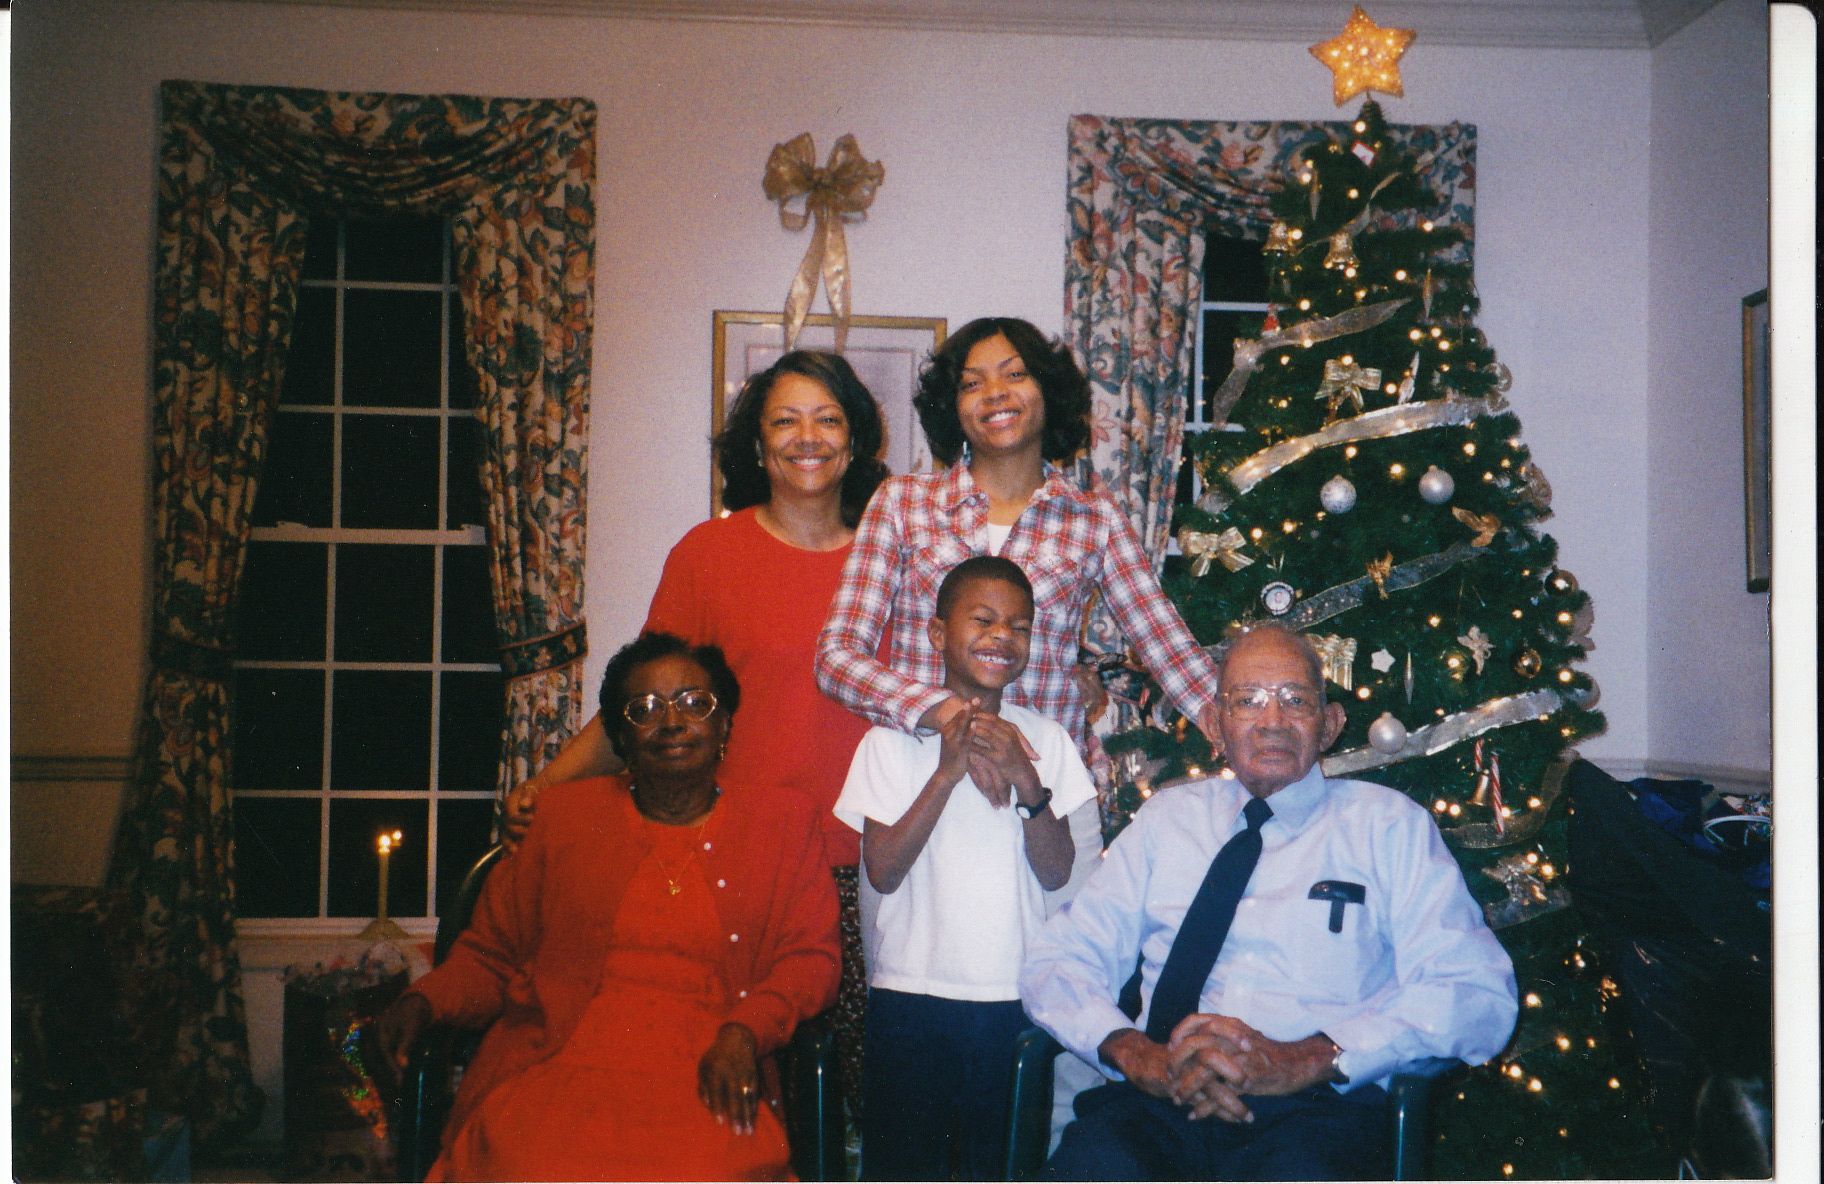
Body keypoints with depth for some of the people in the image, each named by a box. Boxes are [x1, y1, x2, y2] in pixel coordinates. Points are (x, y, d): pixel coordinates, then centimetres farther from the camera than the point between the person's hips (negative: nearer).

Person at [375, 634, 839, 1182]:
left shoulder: (783, 822, 15)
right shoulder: (565, 814, 19)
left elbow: (812, 958, 8)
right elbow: (490, 954, 20)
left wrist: (743, 1033, -10)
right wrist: (425, 1000, -1)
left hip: (704, 1079, -1)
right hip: (556, 1065, 1)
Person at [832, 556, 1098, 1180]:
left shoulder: (1044, 739, 5)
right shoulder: (894, 737, -1)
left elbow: (1056, 873, -3)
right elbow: (882, 870, -11)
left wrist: (1025, 779, -18)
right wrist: (948, 772, -18)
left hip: (1015, 994, 2)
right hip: (911, 988, -1)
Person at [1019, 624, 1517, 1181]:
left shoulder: (1388, 825, 12)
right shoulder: (1167, 817, 19)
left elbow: (1479, 993, 0)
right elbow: (1057, 961, 14)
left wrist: (1302, 1059, -13)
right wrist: (1134, 1051, -9)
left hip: (1318, 1108, -1)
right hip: (1162, 1100, 2)